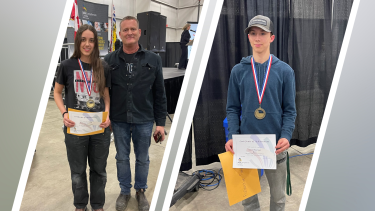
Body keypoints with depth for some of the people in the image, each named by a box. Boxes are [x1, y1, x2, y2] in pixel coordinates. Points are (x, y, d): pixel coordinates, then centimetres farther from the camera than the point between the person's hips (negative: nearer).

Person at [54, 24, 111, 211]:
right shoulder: (67, 66, -3)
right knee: (78, 171, 14)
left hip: (100, 128, 2)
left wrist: (107, 115, -8)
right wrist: (64, 113, -10)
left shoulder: (103, 68, 1)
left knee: (99, 169, 14)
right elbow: (57, 92, 6)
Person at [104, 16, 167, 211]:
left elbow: (159, 95, 0)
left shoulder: (153, 60, -1)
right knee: (122, 158, 15)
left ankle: (141, 191, 35)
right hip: (119, 121, 1)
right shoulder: (110, 60, 0)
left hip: (144, 121, 0)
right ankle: (125, 191, 36)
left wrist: (160, 122, -2)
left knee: (142, 159, 13)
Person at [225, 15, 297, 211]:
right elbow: (233, 108, 2)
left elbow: (289, 109, -1)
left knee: (278, 195, 16)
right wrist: (232, 136, -10)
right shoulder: (238, 71, 0)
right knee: (247, 194, 14)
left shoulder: (285, 71, -2)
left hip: (276, 146, 0)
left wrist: (286, 136, -16)